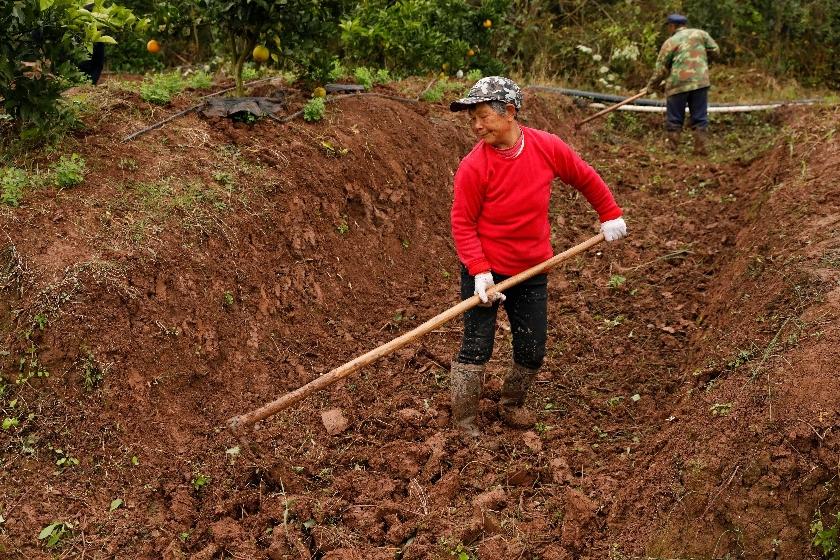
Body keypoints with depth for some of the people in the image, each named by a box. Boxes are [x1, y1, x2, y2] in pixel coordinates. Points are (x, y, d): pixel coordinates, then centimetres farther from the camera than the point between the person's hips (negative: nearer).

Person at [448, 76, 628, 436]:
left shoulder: (548, 147, -9)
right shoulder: (473, 166, -17)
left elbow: (585, 178, 8)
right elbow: (462, 224, -14)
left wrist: (610, 215, 14)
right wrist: (479, 272, -22)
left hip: (532, 272, 3)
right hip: (485, 273, -3)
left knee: (532, 352, 10)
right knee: (476, 349, -1)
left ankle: (511, 405, 34)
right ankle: (464, 421, 15)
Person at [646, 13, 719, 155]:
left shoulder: (670, 42, 2)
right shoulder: (700, 33, 9)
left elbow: (660, 69, 2)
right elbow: (714, 49, 11)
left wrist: (651, 86, 15)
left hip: (678, 85, -2)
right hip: (700, 82, 2)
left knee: (674, 120, 7)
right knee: (700, 118, 8)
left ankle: (672, 150, 8)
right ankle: (700, 149, 5)